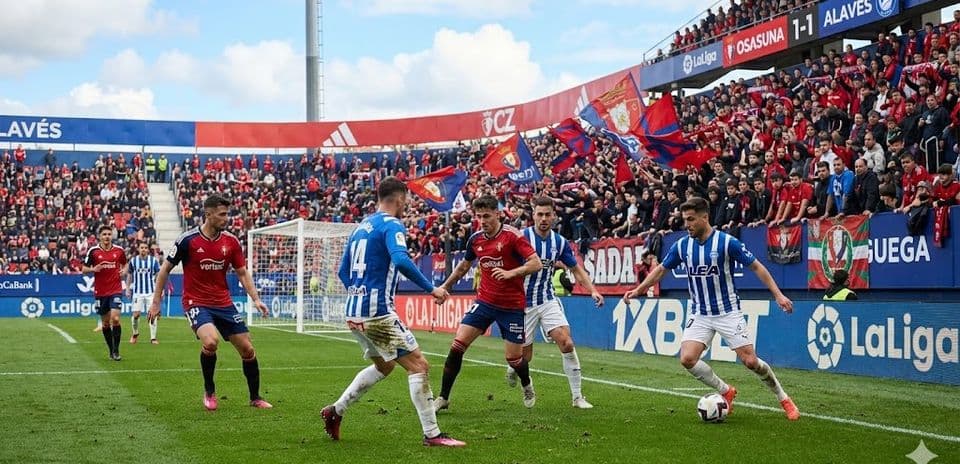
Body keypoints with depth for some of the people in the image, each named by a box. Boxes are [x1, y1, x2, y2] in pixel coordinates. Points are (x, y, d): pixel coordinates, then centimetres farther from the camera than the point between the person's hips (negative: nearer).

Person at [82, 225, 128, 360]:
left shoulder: (119, 250, 2)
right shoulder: (93, 251, -2)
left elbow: (125, 264, 20)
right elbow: (83, 269, 3)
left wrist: (124, 271, -2)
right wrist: (94, 269, -17)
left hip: (116, 290, -1)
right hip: (100, 292, 1)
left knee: (115, 318, -15)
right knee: (105, 322, 8)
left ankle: (116, 350, -5)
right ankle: (111, 350, 22)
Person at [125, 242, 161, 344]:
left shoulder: (154, 260, 0)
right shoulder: (133, 261, 3)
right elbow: (129, 275, 14)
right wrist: (128, 289, 11)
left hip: (151, 291, -1)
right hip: (137, 292, 1)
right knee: (136, 314, -4)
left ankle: (153, 338, 3)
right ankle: (135, 334, 22)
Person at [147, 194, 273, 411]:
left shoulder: (231, 241, 0)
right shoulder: (187, 240, -11)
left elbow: (242, 273, 7)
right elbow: (165, 269, -1)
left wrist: (255, 299, -7)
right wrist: (156, 302, -2)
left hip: (224, 303, 5)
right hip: (196, 302, -4)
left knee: (247, 349, 1)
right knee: (210, 341, -30)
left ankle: (255, 398, 21)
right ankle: (209, 391, -5)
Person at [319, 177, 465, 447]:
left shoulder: (361, 227, 17)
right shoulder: (391, 225, -9)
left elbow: (343, 272, 23)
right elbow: (401, 260, -28)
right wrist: (431, 288, -22)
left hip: (354, 313, 9)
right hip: (377, 313, -9)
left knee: (384, 366, 26)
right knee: (419, 365, -4)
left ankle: (335, 412, 28)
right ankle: (432, 434, -5)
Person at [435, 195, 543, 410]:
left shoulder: (512, 235, -13)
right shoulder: (475, 239, 3)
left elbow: (536, 263, -19)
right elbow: (464, 265, 22)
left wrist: (511, 273, -32)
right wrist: (445, 286, 27)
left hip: (512, 305, -4)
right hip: (484, 301, 4)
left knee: (514, 358, 0)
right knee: (457, 345, -9)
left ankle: (527, 386, 35)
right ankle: (443, 398, 1)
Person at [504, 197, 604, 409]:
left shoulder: (560, 242, 0)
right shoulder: (522, 237, -12)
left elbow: (576, 269, 12)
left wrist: (593, 290, -2)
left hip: (548, 300, 3)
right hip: (523, 302, -3)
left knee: (566, 344, -15)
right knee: (524, 358, 3)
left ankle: (577, 396, -8)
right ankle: (512, 368, 41)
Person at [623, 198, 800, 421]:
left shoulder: (727, 242, -13)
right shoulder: (681, 246, -1)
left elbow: (756, 267, -8)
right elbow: (661, 269, 14)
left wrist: (778, 295, -14)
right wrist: (639, 289, 8)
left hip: (728, 312, -4)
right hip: (700, 315, 4)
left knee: (750, 361, -10)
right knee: (687, 359, -15)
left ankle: (783, 398, 17)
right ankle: (726, 391, 8)